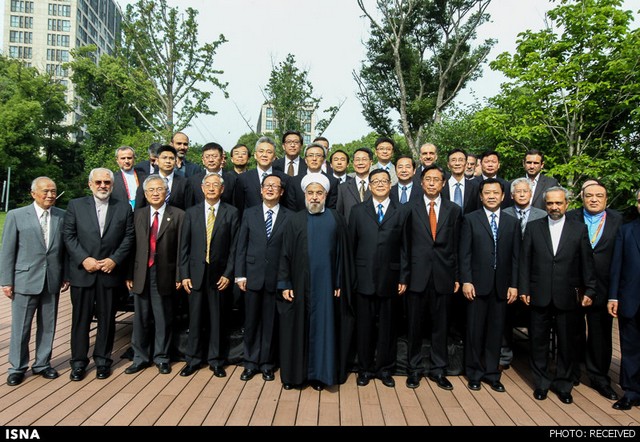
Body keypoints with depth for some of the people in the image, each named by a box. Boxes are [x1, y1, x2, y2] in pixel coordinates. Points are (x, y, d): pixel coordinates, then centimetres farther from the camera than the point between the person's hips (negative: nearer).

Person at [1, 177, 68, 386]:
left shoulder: (62, 216, 3)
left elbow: (65, 248, 7)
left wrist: (66, 276, 3)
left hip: (52, 281, 2)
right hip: (25, 280, -2)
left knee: (48, 326, 12)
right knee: (20, 328, 7)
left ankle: (42, 364, 27)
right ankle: (17, 368, 24)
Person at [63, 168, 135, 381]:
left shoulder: (124, 208, 5)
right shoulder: (75, 205, 5)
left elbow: (129, 237, 2)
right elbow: (68, 235, 0)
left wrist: (115, 259, -9)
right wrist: (83, 259, -11)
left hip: (111, 272, 0)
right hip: (82, 272, 0)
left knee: (107, 318, 8)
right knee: (81, 318, 7)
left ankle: (103, 360, 22)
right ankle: (78, 362, 21)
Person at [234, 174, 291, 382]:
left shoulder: (289, 217, 0)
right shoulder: (249, 213, 6)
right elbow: (241, 246, 5)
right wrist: (240, 274, 0)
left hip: (277, 278, -1)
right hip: (253, 276, 2)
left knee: (271, 323, 7)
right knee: (251, 321, 9)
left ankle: (267, 364, 22)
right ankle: (251, 363, 24)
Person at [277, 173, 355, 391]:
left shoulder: (337, 219, 4)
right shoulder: (295, 220, 5)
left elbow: (343, 253, 3)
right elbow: (286, 254, 3)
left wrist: (340, 283, -3)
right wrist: (284, 284, -4)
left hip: (327, 285, 0)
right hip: (300, 284, 1)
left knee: (324, 327, 7)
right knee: (298, 328, 7)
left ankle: (319, 373, 21)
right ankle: (294, 373, 20)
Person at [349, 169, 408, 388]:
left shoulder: (401, 212, 5)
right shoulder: (358, 211, 7)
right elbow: (351, 245, 5)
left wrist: (403, 278, -2)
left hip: (390, 278, 0)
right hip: (364, 278, 0)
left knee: (388, 326, 9)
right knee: (365, 325, 8)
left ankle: (385, 369, 25)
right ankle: (365, 368, 23)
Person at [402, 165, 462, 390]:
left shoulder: (454, 210, 7)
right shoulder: (411, 209, 3)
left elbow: (457, 246, 6)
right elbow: (405, 245, 2)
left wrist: (457, 276, 2)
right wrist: (403, 275, -1)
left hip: (443, 277, 1)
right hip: (417, 276, -1)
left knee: (440, 326, 10)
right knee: (414, 325, 8)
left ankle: (438, 370, 25)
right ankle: (414, 369, 23)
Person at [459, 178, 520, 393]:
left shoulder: (512, 222, 10)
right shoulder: (470, 219, 2)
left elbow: (515, 256, 7)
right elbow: (465, 253, -3)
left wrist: (514, 285, 2)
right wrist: (466, 281, -9)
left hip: (501, 286, 3)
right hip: (477, 284, -2)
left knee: (496, 331, 9)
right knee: (475, 330, 5)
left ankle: (491, 373, 22)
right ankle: (474, 373, 19)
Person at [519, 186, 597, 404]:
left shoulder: (579, 229, 4)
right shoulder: (533, 227, 4)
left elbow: (587, 263, 4)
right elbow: (524, 261, 2)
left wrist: (589, 290, 0)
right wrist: (524, 289, -2)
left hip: (567, 296, 0)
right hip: (539, 295, 0)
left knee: (566, 343, 10)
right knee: (538, 341, 9)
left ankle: (563, 384, 26)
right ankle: (541, 382, 24)